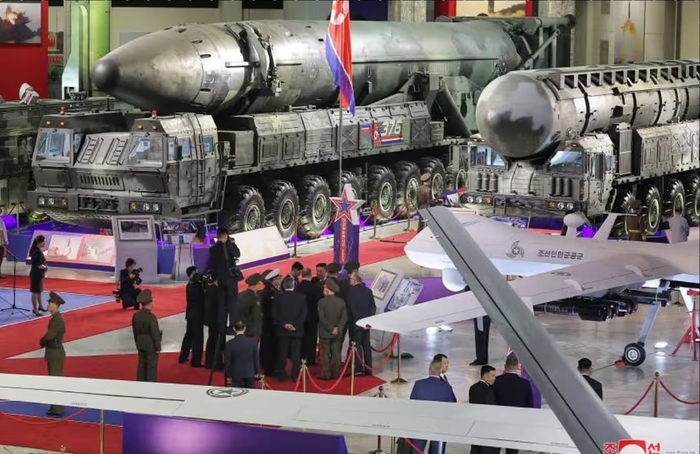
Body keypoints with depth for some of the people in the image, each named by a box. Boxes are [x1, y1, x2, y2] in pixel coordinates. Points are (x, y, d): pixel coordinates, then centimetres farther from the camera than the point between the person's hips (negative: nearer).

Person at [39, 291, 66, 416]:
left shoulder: (57, 320, -20)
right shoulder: (56, 317, 11)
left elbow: (49, 336, -26)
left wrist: (42, 341, -7)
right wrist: (44, 341, 0)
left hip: (55, 352, -10)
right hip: (54, 351, 10)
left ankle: (58, 409, -1)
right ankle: (57, 406, 24)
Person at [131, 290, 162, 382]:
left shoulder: (136, 315, 0)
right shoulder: (151, 317, -22)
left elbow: (135, 332, 8)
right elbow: (155, 334, -18)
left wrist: (138, 344, 18)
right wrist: (158, 347, -9)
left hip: (141, 345, 7)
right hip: (151, 346, -7)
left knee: (142, 365, 14)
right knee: (151, 367, 2)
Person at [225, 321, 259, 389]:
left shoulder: (230, 343, -10)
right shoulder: (253, 341, -5)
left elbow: (228, 361, -4)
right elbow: (256, 358, 2)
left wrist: (228, 376, 4)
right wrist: (257, 372, 14)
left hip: (237, 374, -2)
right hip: (250, 373, 2)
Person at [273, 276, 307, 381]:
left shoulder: (279, 297, 0)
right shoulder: (301, 297, -2)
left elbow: (275, 314, -4)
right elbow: (303, 313, -8)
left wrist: (284, 324, -5)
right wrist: (295, 325, -7)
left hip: (282, 330, 1)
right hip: (296, 330, -1)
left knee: (282, 354, 5)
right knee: (296, 354, 2)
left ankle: (281, 375, 6)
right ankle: (295, 376, 0)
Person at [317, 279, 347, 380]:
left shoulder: (322, 302, -12)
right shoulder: (341, 302, -1)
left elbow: (322, 319, -15)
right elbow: (344, 317, -4)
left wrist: (331, 329, -10)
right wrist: (337, 328, -8)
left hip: (325, 333, -3)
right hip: (337, 333, 3)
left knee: (326, 354, 3)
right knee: (336, 353, 9)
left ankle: (326, 374, 3)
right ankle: (336, 374, 11)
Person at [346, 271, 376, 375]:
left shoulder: (351, 291, -12)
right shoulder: (368, 291, 6)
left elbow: (352, 308, -16)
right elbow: (373, 307, 4)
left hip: (356, 323, -6)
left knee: (357, 346, -1)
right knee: (366, 345, 11)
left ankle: (359, 369, -4)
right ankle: (368, 369, 14)